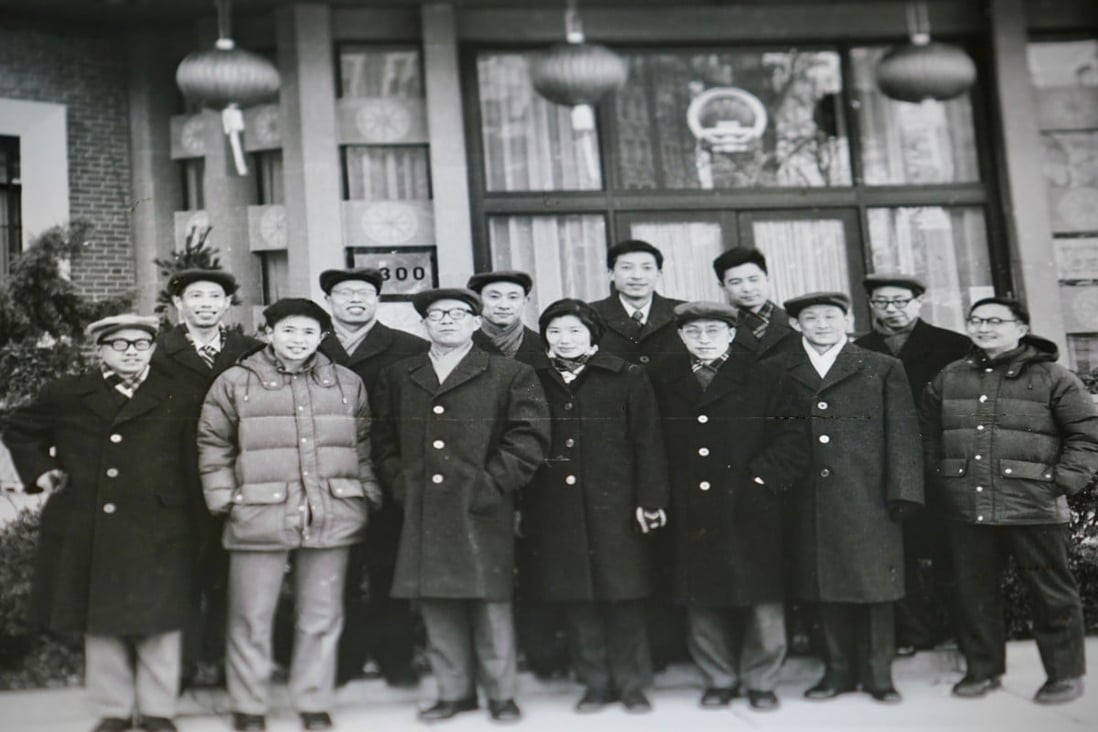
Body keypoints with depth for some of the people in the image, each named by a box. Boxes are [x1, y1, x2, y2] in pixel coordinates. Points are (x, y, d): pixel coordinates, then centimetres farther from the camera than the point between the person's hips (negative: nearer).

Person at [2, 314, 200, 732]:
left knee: (158, 621, 4)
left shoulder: (177, 400, 2)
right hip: (87, 531, 2)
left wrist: (191, 521, -4)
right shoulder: (68, 395, 7)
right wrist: (40, 472, 11)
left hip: (156, 533, -1)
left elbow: (193, 464, 3)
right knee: (99, 623, 9)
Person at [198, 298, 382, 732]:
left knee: (321, 618, 8)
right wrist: (224, 498, -1)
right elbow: (213, 445, 8)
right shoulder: (235, 382, 4)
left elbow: (364, 446, 15)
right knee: (252, 619, 3)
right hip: (259, 517, -2)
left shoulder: (347, 384, 11)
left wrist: (367, 495, 6)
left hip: (332, 518, 2)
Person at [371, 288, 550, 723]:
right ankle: (454, 692, 21)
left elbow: (530, 437, -2)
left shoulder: (511, 375, 4)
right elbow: (383, 439, 18)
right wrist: (401, 483, 4)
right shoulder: (397, 378, 15)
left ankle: (501, 695, 15)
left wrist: (492, 484, -9)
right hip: (422, 513, 3)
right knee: (436, 606, 7)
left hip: (483, 511, -3)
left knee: (490, 604, 1)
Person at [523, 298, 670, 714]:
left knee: (624, 597, 1)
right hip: (555, 512, 2)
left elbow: (648, 442, -1)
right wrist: (521, 507, 5)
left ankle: (631, 683, 15)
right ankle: (595, 683, 18)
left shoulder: (627, 379, 3)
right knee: (576, 600, 6)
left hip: (615, 506, -2)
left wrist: (650, 499, -8)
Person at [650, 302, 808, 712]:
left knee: (762, 599, 3)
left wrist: (762, 478, -9)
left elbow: (793, 439, 0)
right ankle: (719, 679, 22)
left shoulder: (763, 380, 2)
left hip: (751, 509, -2)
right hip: (690, 514, 2)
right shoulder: (663, 382, 8)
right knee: (703, 601, 7)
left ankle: (760, 681, 18)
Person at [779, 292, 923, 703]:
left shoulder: (884, 370, 7)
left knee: (873, 587, 2)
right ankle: (839, 671, 19)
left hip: (868, 498, -1)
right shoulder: (779, 373, 10)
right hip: (808, 503, 1)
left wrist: (902, 492, -5)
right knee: (825, 588, 7)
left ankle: (877, 675, 14)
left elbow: (902, 434, 3)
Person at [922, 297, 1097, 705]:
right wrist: (941, 481, 9)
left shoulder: (1053, 378, 0)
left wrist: (1062, 482, -7)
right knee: (974, 591, 11)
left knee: (1050, 592, 5)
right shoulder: (949, 378, 12)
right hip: (965, 509, 4)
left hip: (1034, 508, -3)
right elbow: (929, 436, 18)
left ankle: (1065, 672, 19)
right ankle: (982, 669, 25)